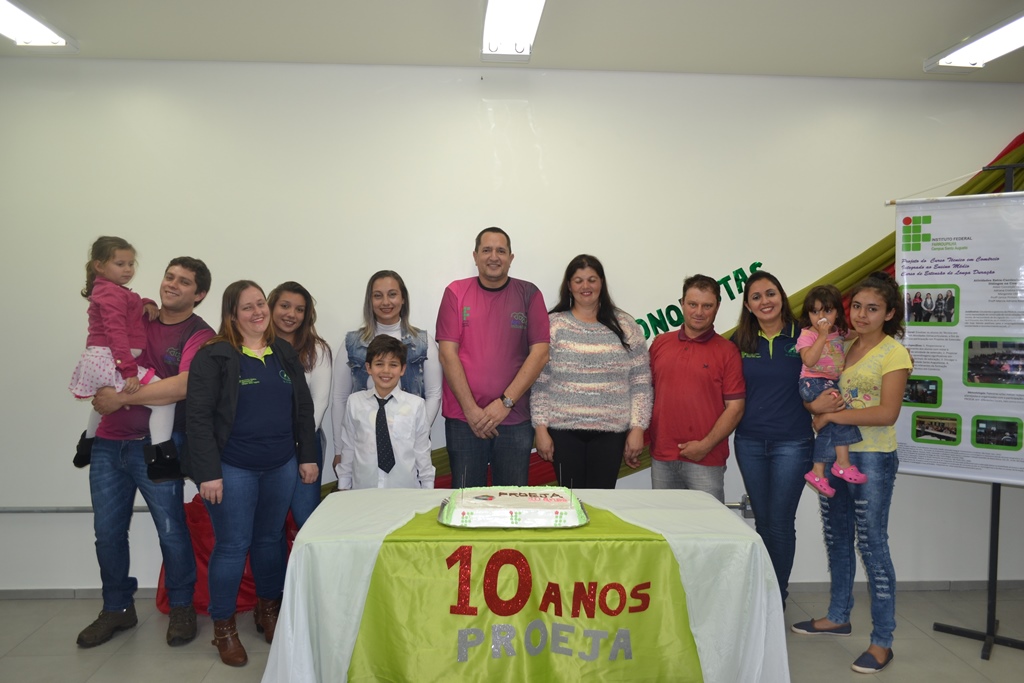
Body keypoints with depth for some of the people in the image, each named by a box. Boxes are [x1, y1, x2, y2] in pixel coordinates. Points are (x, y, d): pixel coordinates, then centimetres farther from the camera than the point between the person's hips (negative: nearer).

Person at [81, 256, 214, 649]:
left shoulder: (200, 336, -8)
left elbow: (183, 385, -22)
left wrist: (121, 398, -17)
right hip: (109, 442, 5)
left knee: (171, 530, 3)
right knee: (107, 531, 11)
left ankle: (182, 608, 21)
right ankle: (117, 609, 28)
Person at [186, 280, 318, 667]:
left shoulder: (285, 354, 8)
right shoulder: (213, 357, -8)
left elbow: (303, 408, 12)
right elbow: (199, 417, -11)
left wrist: (308, 456, 8)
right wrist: (208, 473, -15)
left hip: (281, 467, 5)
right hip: (233, 469, -4)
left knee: (270, 539, 15)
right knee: (232, 545, 2)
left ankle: (269, 612, 33)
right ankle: (223, 627, 19)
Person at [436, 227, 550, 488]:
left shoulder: (529, 294, 3)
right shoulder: (456, 292, 3)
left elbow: (540, 352, -2)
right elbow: (448, 353, -2)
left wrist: (505, 402, -9)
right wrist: (471, 409, -8)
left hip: (515, 419, 0)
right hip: (463, 418, 0)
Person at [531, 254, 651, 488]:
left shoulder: (625, 325, 6)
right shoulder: (553, 325, 2)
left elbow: (641, 383, 5)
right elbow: (539, 382, 0)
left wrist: (638, 428, -1)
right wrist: (541, 428, -4)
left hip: (610, 431, 1)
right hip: (564, 429, -1)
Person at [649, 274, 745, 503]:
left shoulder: (727, 351, -2)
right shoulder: (660, 343, 8)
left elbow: (735, 407, -5)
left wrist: (705, 445, -12)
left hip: (706, 460, -3)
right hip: (661, 457, 3)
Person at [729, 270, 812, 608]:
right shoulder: (740, 341, 4)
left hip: (792, 443, -3)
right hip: (749, 442, 3)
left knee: (780, 522, 1)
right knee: (762, 520, 13)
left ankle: (778, 596, 17)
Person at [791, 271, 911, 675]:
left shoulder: (894, 353, -10)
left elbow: (887, 413, -18)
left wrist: (831, 415, -17)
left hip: (872, 459, -7)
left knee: (872, 544, -2)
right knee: (836, 538, 17)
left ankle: (882, 642, 9)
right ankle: (838, 616, 34)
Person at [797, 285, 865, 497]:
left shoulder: (839, 332, 10)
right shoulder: (807, 334, -9)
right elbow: (809, 360, -24)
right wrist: (822, 335, -23)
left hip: (832, 384, 7)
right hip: (813, 383, -7)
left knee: (830, 427, -5)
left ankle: (817, 472, 3)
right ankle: (842, 462, -16)